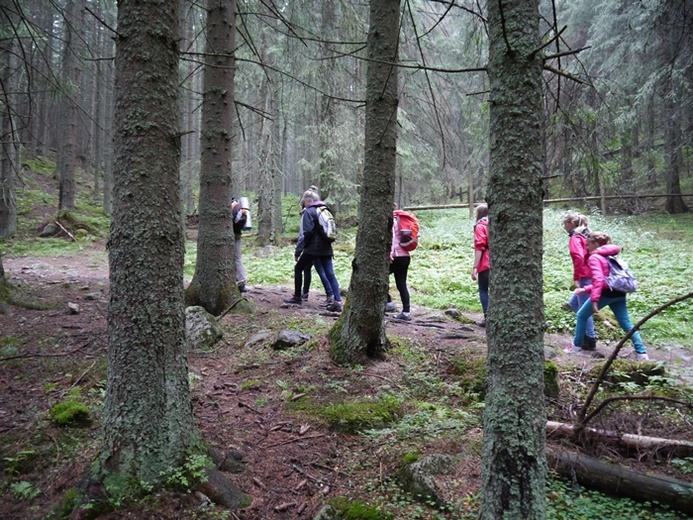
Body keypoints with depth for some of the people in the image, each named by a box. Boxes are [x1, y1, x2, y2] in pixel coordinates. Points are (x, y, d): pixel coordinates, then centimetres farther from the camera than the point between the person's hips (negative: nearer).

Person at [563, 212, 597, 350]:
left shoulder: (575, 238, -11)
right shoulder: (585, 235, 16)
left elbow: (579, 257, -26)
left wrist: (576, 278, -20)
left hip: (585, 277, -9)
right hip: (592, 275, 9)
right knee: (573, 303, 20)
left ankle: (590, 341, 8)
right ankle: (588, 332, 21)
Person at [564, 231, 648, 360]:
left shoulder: (593, 257, -5)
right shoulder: (608, 256, 23)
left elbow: (598, 279, -20)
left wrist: (594, 299, -25)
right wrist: (585, 289, 20)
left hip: (606, 293, -8)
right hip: (618, 293, 8)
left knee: (582, 315, 9)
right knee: (626, 324, 8)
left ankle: (577, 347, 15)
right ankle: (641, 353, 3)